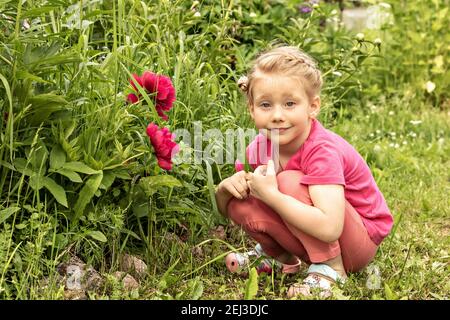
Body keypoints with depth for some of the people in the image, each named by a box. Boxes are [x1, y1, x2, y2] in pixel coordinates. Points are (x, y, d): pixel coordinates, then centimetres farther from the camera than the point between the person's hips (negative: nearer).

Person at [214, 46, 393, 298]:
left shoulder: (323, 150, -28)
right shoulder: (260, 147, -8)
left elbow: (329, 228, -40)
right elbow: (225, 210, 2)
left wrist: (269, 194, -37)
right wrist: (227, 186, -22)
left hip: (361, 242, -6)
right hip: (311, 238, 6)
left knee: (289, 182, -28)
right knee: (239, 204, -15)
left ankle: (330, 267, -14)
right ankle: (281, 256, 12)